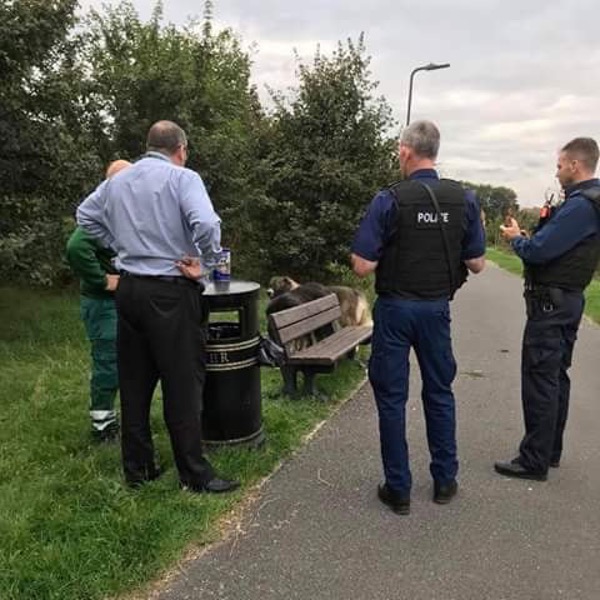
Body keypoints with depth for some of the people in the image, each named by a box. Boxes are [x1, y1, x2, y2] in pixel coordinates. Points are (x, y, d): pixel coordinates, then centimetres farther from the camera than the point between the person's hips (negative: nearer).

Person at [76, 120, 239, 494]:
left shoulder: (117, 181, 10)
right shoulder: (183, 178, -10)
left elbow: (85, 215, 22)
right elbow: (206, 224, -25)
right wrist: (206, 260, -9)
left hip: (129, 288, 7)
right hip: (171, 294, -6)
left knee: (134, 382, 14)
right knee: (183, 385, 1)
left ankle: (137, 469, 24)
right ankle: (195, 474, 9)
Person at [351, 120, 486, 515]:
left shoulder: (389, 201, -14)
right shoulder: (464, 200, -3)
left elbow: (362, 267, -16)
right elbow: (477, 264, 2)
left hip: (395, 308, -3)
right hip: (437, 309, 4)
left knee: (391, 397, 8)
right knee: (440, 393, 18)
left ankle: (399, 489, 16)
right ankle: (445, 481, 28)